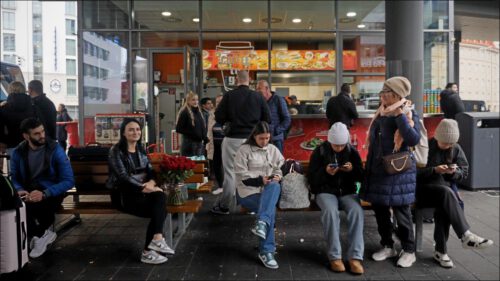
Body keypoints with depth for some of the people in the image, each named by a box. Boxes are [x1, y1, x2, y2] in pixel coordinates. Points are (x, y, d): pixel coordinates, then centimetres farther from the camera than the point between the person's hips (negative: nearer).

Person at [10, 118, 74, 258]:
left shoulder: (55, 150, -11)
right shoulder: (18, 152, 0)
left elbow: (69, 181, -16)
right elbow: (14, 178, 5)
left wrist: (44, 193, -30)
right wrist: (19, 190, -20)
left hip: (51, 192, -3)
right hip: (29, 192, 3)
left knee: (28, 206, -33)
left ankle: (38, 234, -2)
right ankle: (43, 234, -7)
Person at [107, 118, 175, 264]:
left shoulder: (141, 150, 15)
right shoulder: (116, 151, -6)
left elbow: (151, 170, 7)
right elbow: (122, 177, -17)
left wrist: (151, 182, -17)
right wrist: (144, 188, -26)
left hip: (141, 190, 6)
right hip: (123, 194, -6)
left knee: (160, 196, -27)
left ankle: (153, 245, -27)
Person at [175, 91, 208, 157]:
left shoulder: (198, 112, 14)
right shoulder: (184, 112, -7)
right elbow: (178, 129, -10)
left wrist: (205, 137, 5)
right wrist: (192, 134, -17)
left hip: (199, 143, 7)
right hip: (189, 144, -7)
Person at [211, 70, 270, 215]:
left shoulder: (229, 95, -7)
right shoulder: (258, 96, -2)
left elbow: (218, 117, -7)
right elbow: (267, 119, 1)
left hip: (233, 138, -2)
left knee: (230, 172, 5)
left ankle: (224, 206, 11)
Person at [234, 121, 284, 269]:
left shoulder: (273, 150, 17)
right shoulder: (244, 150, 2)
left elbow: (281, 168, 15)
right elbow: (241, 175, -6)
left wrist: (278, 176, -7)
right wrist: (260, 179, -16)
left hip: (270, 189, 4)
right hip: (248, 190, -4)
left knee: (275, 186, -34)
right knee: (271, 209, -29)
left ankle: (262, 223, -43)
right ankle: (266, 251, -26)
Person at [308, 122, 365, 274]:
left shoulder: (352, 151, 6)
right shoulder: (320, 151, -1)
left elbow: (361, 177, 8)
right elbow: (311, 179, -1)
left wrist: (353, 169, -13)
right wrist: (325, 172, -20)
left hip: (348, 192, 2)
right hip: (326, 191, -2)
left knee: (357, 211, -31)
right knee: (330, 211, -35)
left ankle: (355, 257, -29)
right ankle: (335, 256, -26)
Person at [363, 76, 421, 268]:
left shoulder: (408, 114, -10)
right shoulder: (381, 114, 9)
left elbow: (414, 140, -24)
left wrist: (400, 116, -23)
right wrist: (369, 166, 17)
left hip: (398, 172, -7)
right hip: (378, 170, 7)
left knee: (401, 211, 1)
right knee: (379, 209, 11)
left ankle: (408, 250, 15)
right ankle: (387, 246, 25)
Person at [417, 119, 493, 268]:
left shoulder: (456, 149, 7)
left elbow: (465, 172, 10)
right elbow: (415, 172, -10)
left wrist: (454, 172, -12)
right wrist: (434, 170, -23)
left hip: (445, 189, 4)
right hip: (424, 189, -4)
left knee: (443, 205, -31)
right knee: (445, 192, -35)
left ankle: (440, 250, -22)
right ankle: (466, 236, -36)